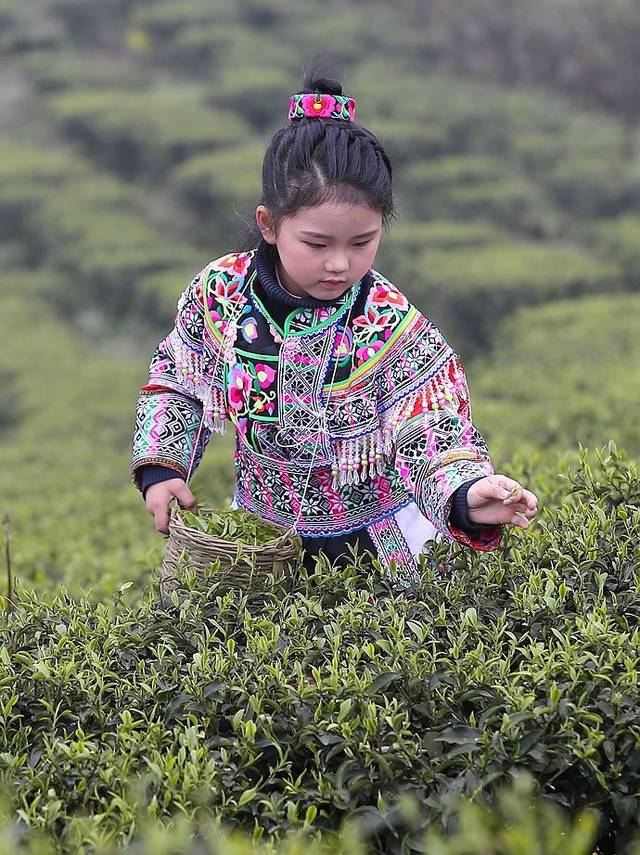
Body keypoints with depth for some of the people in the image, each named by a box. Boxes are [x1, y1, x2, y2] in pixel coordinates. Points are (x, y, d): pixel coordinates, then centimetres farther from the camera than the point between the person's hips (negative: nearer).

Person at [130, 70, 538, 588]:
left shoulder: (394, 331, -21)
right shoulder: (220, 292, -13)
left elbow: (433, 443, -23)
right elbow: (175, 378, 6)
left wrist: (466, 497, -44)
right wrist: (160, 468, -5)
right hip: (260, 536, 3)